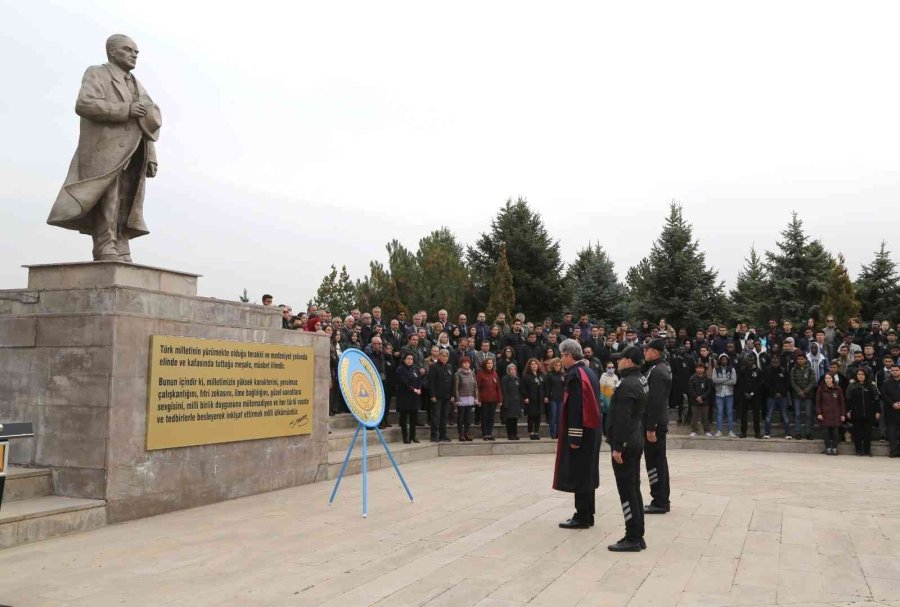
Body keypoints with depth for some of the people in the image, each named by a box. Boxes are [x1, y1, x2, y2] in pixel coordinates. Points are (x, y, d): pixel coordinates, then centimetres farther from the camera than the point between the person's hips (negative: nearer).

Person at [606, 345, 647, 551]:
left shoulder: (627, 385, -19)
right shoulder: (640, 381, 12)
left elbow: (622, 419, -23)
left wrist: (617, 447, -20)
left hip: (625, 444, -10)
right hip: (636, 441, 10)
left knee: (627, 490, -4)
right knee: (634, 489, 14)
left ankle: (632, 538, 2)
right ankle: (638, 536, 21)